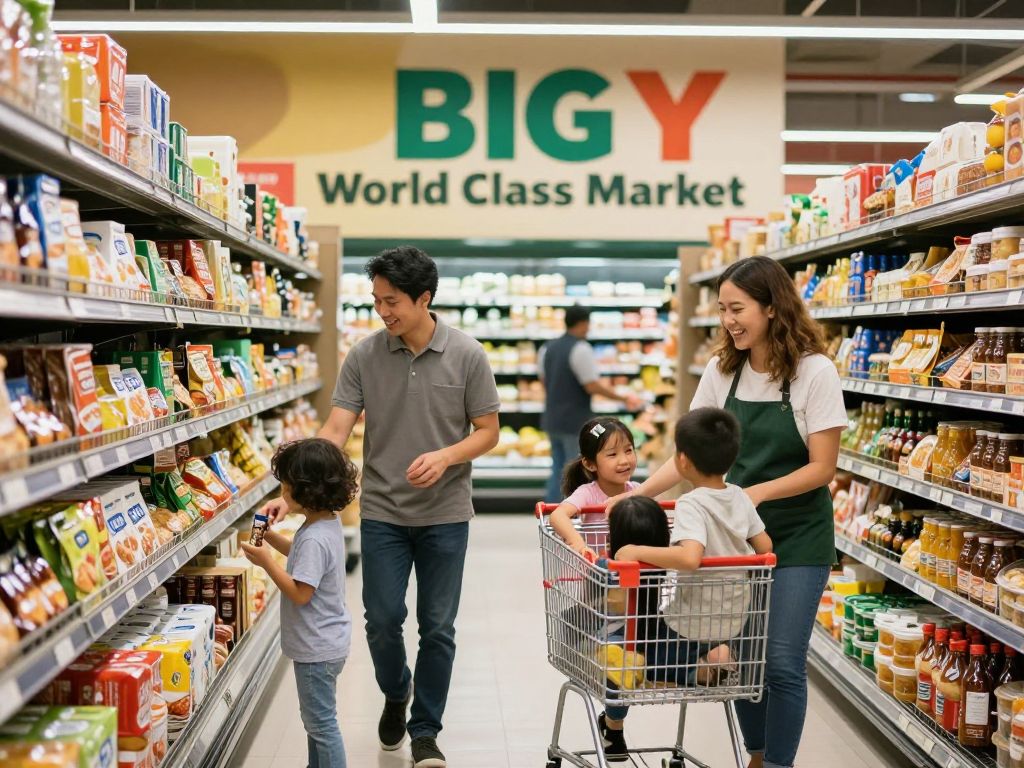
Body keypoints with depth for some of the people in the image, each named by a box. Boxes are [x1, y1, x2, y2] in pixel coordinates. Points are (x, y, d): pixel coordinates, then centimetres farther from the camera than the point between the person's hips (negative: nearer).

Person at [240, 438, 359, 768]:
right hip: (325, 642, 11)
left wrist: (266, 562, -22)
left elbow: (300, 593, -27)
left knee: (322, 723, 2)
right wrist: (271, 537, 9)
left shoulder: (314, 539, -28)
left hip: (317, 649, -11)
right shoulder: (328, 523, 3)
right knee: (315, 719, 24)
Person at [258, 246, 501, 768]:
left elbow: (487, 431, -2)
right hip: (382, 512, 1)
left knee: (437, 627, 6)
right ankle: (396, 694, 36)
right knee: (382, 620, 4)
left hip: (444, 514, -1)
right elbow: (335, 431, -8)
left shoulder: (466, 355, -8)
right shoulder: (364, 356, -4)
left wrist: (445, 456, -21)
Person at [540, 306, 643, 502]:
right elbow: (592, 386, -20)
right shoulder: (581, 349, -16)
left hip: (552, 420, 8)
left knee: (558, 470, 15)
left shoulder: (547, 348, 9)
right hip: (576, 422, -8)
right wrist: (624, 398, -12)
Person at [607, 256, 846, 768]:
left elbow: (821, 467, -12)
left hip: (797, 535, -4)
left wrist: (758, 492, -25)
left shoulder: (814, 372, -12)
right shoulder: (722, 370, 2)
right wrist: (635, 495, -8)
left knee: (781, 662, -5)